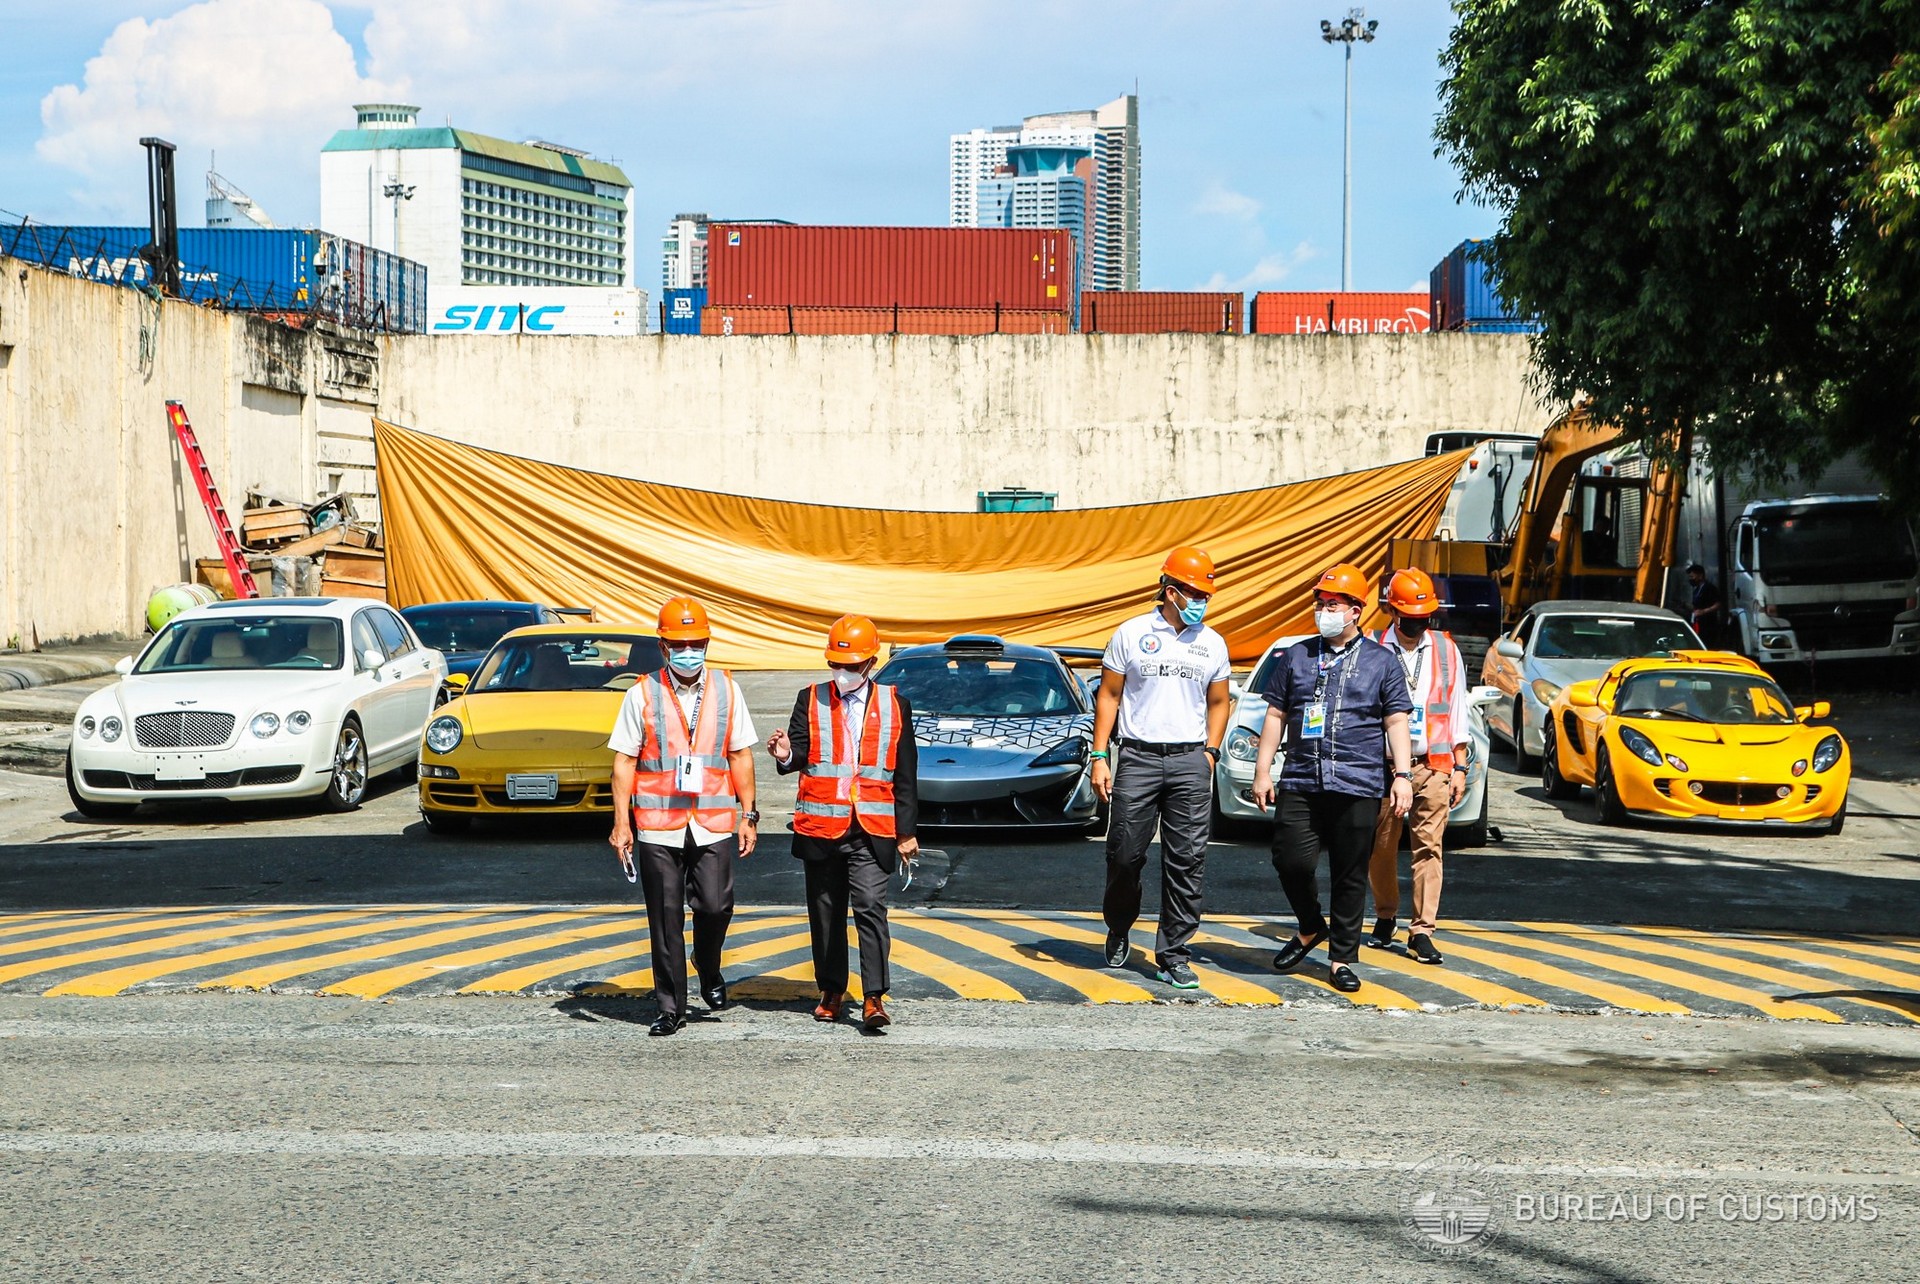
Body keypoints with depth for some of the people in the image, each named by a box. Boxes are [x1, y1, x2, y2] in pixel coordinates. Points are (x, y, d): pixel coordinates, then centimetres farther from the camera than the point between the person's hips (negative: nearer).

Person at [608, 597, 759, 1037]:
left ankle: (709, 970, 22)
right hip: (657, 826, -1)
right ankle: (671, 1007, 12)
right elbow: (624, 760, 3)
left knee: (715, 905, -10)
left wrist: (748, 815, 7)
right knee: (665, 920, 2)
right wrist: (621, 823, -2)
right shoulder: (643, 694, 2)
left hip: (714, 823, 1)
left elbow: (740, 756, 11)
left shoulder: (726, 690, 8)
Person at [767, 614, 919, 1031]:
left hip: (873, 829, -2)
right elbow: (801, 756, 4)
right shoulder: (811, 700, 9)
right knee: (825, 912, 8)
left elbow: (906, 775, 9)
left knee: (870, 907, -13)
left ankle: (875, 998, -15)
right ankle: (831, 991, 21)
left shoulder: (893, 705, 7)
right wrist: (786, 756, -21)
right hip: (821, 827, 2)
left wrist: (907, 832, 5)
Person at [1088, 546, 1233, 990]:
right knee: (1125, 853, 1)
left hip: (1189, 760, 2)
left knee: (1187, 860, -4)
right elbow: (1109, 696, 6)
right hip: (1137, 756, -2)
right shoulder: (1131, 634, 4)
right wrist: (1099, 757, 0)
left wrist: (1210, 752, 7)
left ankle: (1173, 956, 1)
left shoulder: (1212, 644, 11)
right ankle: (1118, 933, 27)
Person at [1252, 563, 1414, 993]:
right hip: (1299, 783, 2)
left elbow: (1396, 722, 6)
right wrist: (1262, 770, 8)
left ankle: (1342, 959, 9)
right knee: (1291, 861, -7)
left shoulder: (1381, 661, 8)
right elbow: (1275, 715, 15)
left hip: (1358, 786, -2)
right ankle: (1311, 928, 20)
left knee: (1350, 876, 0)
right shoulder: (1297, 656, 14)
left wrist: (1403, 775, -5)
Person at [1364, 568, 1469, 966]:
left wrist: (1459, 768, 9)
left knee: (1428, 847, -5)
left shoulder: (1446, 651, 10)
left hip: (1433, 766, 1)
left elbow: (1457, 712, 13)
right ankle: (1385, 918, 24)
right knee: (1381, 847, 4)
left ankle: (1422, 931, -3)